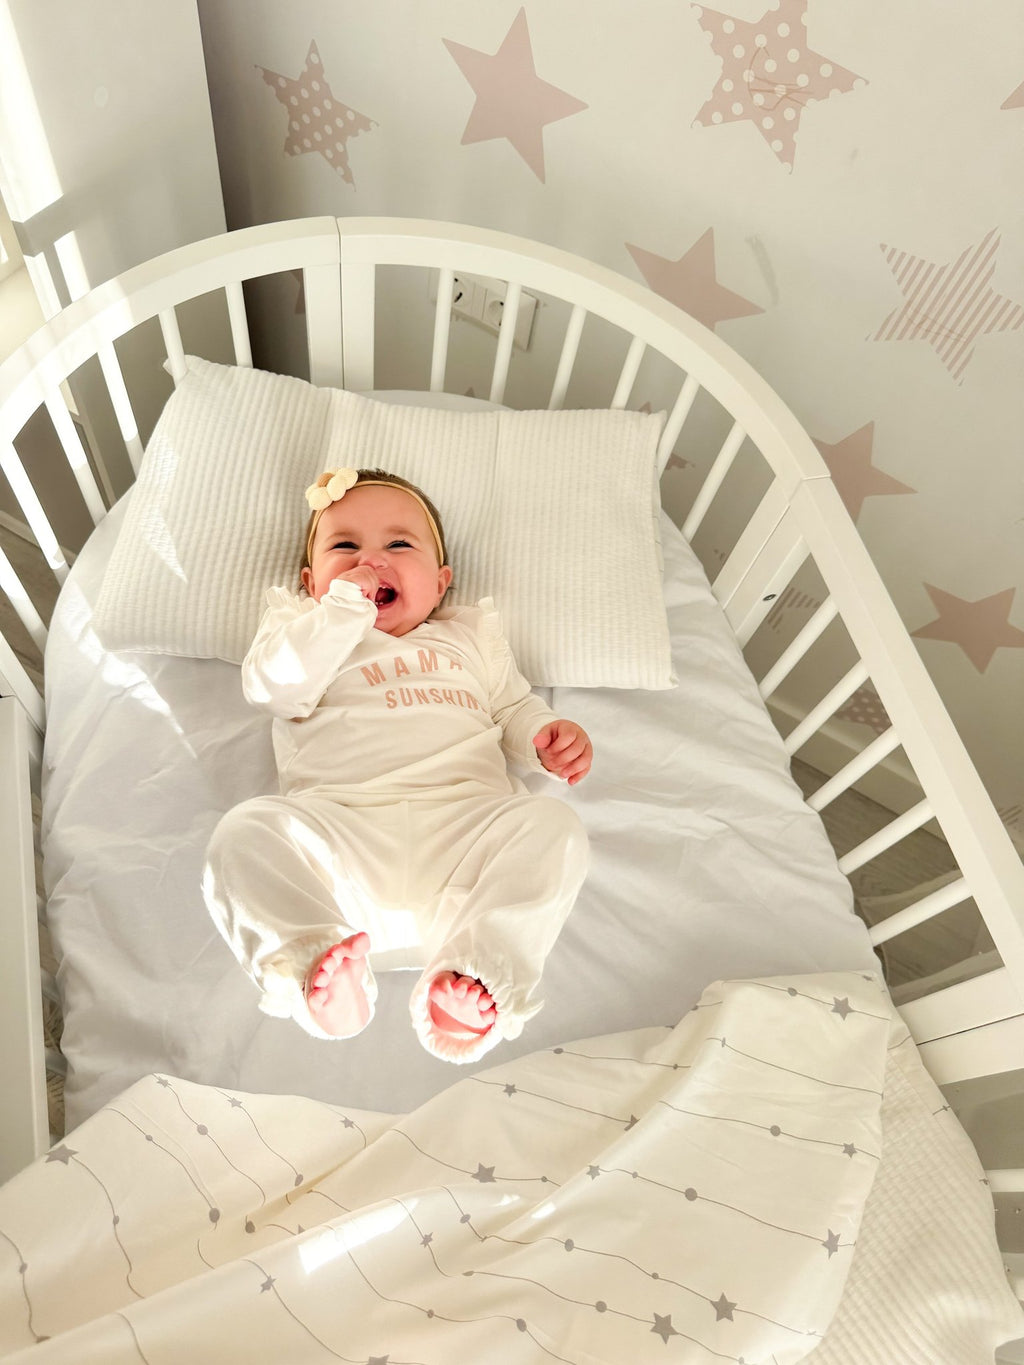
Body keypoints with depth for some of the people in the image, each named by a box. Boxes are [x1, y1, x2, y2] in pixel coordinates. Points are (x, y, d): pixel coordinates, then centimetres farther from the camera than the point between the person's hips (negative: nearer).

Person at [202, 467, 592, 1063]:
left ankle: (474, 977, -38)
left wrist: (550, 737, 5)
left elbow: (515, 708, 28)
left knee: (553, 825, -25)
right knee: (249, 830, -26)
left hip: (464, 822, 2)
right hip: (339, 829, -1)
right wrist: (344, 608, -2)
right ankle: (313, 964, -38)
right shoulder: (304, 629, 24)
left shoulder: (468, 637, 30)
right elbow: (274, 686, 2)